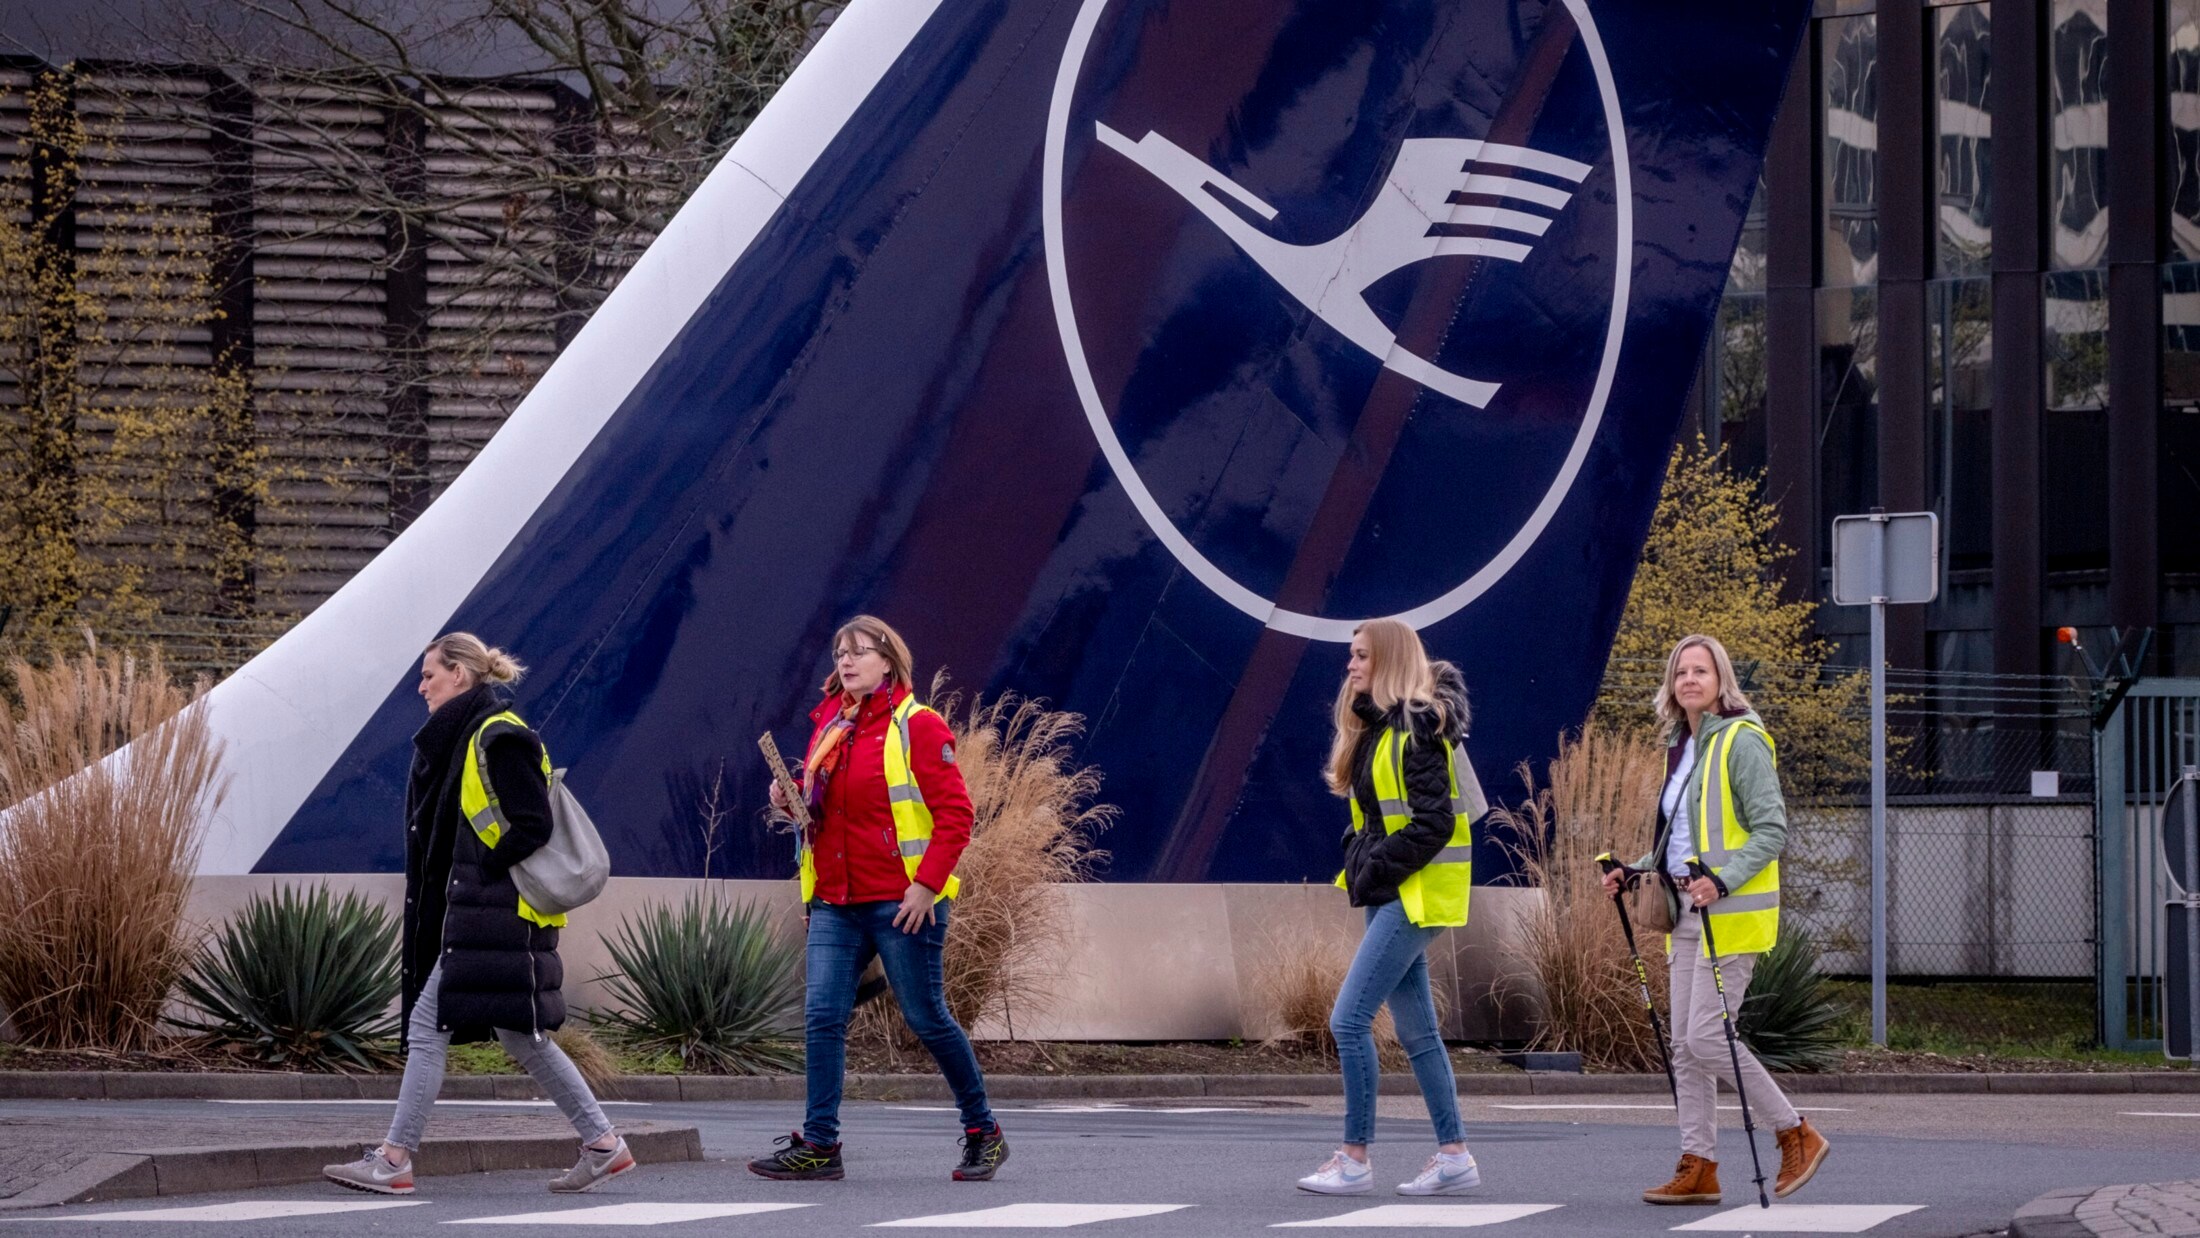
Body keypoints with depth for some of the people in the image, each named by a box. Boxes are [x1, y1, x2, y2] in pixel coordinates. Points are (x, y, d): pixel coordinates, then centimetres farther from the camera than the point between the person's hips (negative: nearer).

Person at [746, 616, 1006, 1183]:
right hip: (835, 902, 6)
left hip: (901, 902, -6)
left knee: (927, 1017, 0)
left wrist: (927, 884, -18)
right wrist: (794, 797, 5)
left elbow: (954, 814, -10)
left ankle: (983, 1133, 15)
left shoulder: (916, 726, -6)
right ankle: (819, 1144, -2)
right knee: (822, 1016, -4)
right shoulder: (830, 726, 14)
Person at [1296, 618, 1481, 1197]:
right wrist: (1359, 859, 6)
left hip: (1415, 896, -10)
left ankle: (1354, 1159, -8)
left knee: (1349, 1019, -12)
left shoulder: (1417, 728, -15)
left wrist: (1377, 868, -17)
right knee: (1416, 1029, 10)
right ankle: (1454, 1156, 14)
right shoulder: (1375, 727, 15)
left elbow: (1435, 822, -20)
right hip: (1389, 895, 10)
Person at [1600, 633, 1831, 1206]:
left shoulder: (1741, 741, -11)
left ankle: (1797, 1136, -1)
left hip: (1731, 911, -9)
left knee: (1707, 1036, -13)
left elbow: (1772, 829, -16)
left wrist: (1722, 881, -28)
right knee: (1685, 1044, 6)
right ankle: (1698, 1167, 9)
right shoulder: (1681, 746, 16)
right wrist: (1635, 872, 14)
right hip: (1688, 912, 9)